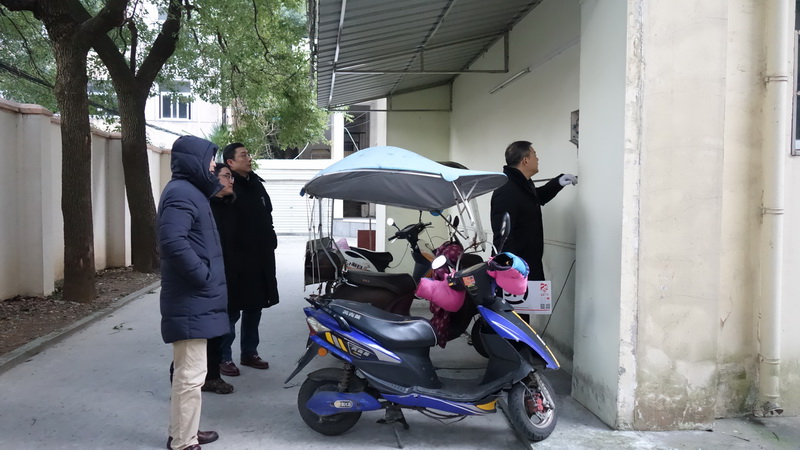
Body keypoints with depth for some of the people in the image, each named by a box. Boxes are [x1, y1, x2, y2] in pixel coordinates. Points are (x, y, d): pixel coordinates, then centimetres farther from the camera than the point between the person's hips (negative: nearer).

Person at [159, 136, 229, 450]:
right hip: (191, 302, -11)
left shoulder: (190, 191, 17)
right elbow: (172, 242, -29)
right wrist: (203, 275, -22)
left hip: (194, 300, 11)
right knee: (191, 376, -4)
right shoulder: (181, 193, -16)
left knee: (188, 373, 19)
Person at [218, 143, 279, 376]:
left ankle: (249, 352, 27)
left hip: (260, 260, 8)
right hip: (235, 261, -8)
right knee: (231, 311, 0)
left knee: (254, 307, 15)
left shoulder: (256, 185, 13)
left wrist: (270, 242, 15)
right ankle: (223, 357, 12)